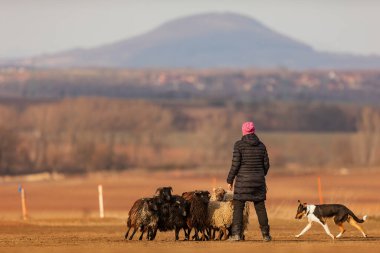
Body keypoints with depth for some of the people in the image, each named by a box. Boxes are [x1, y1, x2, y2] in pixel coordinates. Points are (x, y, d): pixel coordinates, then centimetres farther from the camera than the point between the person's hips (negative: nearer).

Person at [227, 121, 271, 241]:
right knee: (260, 208, 11)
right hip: (258, 181, 4)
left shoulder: (239, 145, -8)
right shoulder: (261, 145, 4)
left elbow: (235, 164, -11)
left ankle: (237, 234, -9)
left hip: (243, 180, -3)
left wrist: (230, 180, -2)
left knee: (238, 208, 1)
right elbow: (266, 164, 8)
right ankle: (265, 234, 12)